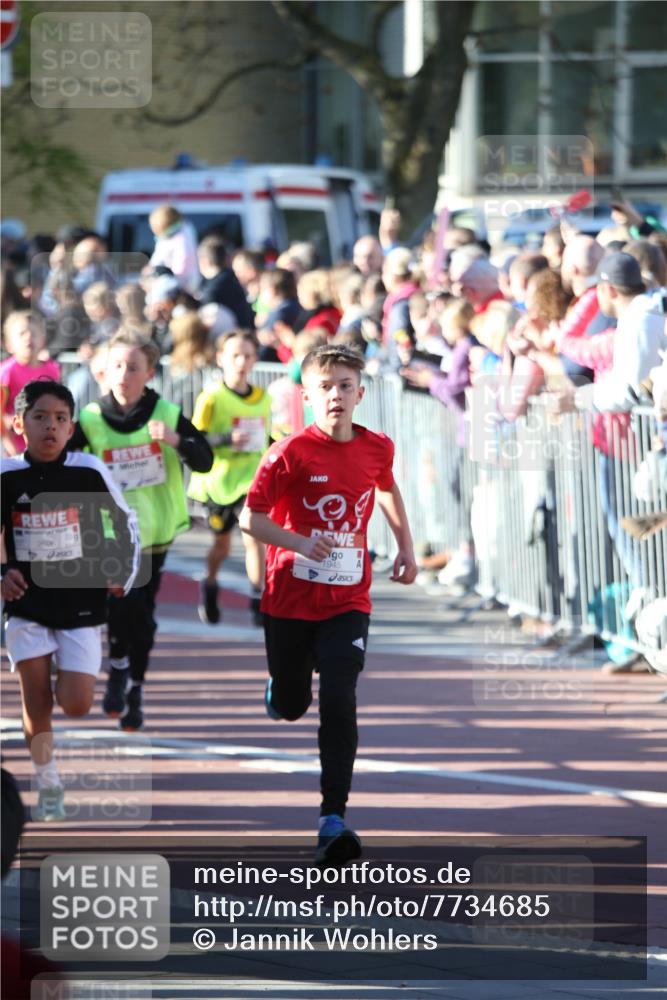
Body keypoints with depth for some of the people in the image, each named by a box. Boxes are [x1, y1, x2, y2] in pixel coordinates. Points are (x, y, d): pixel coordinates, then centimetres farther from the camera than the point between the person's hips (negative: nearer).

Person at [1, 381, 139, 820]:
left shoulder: (89, 471, -10)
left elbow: (126, 520, 6)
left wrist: (125, 574, 0)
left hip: (81, 604, -1)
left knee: (76, 705, -7)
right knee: (36, 700, -3)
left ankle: (69, 678, 29)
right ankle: (48, 787, 14)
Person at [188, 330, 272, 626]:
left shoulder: (263, 398, 4)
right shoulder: (212, 398, -11)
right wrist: (228, 439, -28)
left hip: (252, 477, 2)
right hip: (220, 479, -2)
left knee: (254, 536, -16)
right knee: (222, 543, 14)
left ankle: (259, 601, -13)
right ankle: (210, 586, 43)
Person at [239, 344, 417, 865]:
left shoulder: (377, 449, -1)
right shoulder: (291, 454, -13)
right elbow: (251, 516, -12)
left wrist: (406, 547, 21)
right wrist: (298, 543, -27)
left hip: (347, 602, 1)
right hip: (290, 600, -1)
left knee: (339, 701, -16)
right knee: (290, 707, 13)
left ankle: (333, 818, -18)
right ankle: (280, 685, 53)